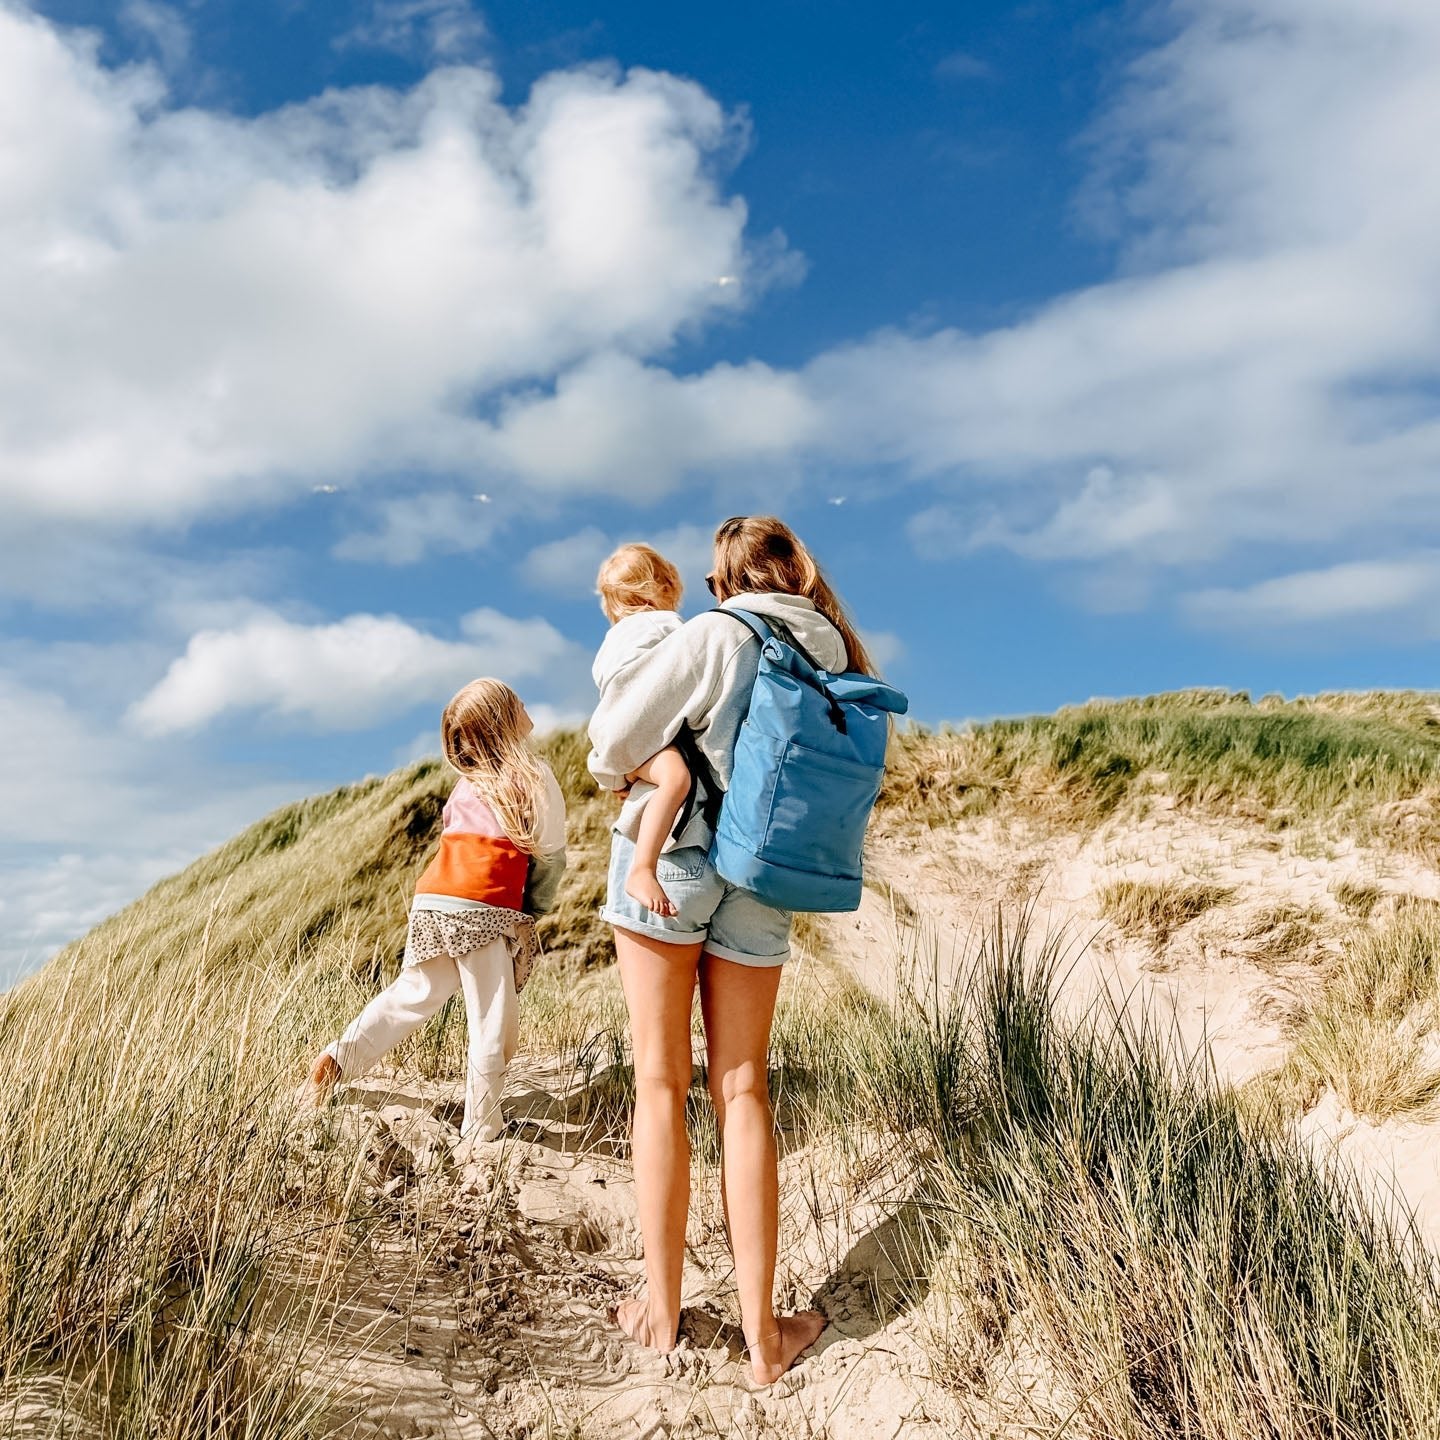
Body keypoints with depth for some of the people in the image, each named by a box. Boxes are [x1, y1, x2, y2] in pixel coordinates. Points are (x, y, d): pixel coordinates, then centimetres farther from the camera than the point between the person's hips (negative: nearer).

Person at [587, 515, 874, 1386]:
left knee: (662, 1084, 5)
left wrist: (614, 771, 10)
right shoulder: (834, 663, 6)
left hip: (670, 857, -4)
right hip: (761, 886, 4)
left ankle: (662, 1309, 14)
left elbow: (617, 739, -11)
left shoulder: (715, 635, -9)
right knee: (744, 1093, 9)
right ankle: (763, 1332, 11)